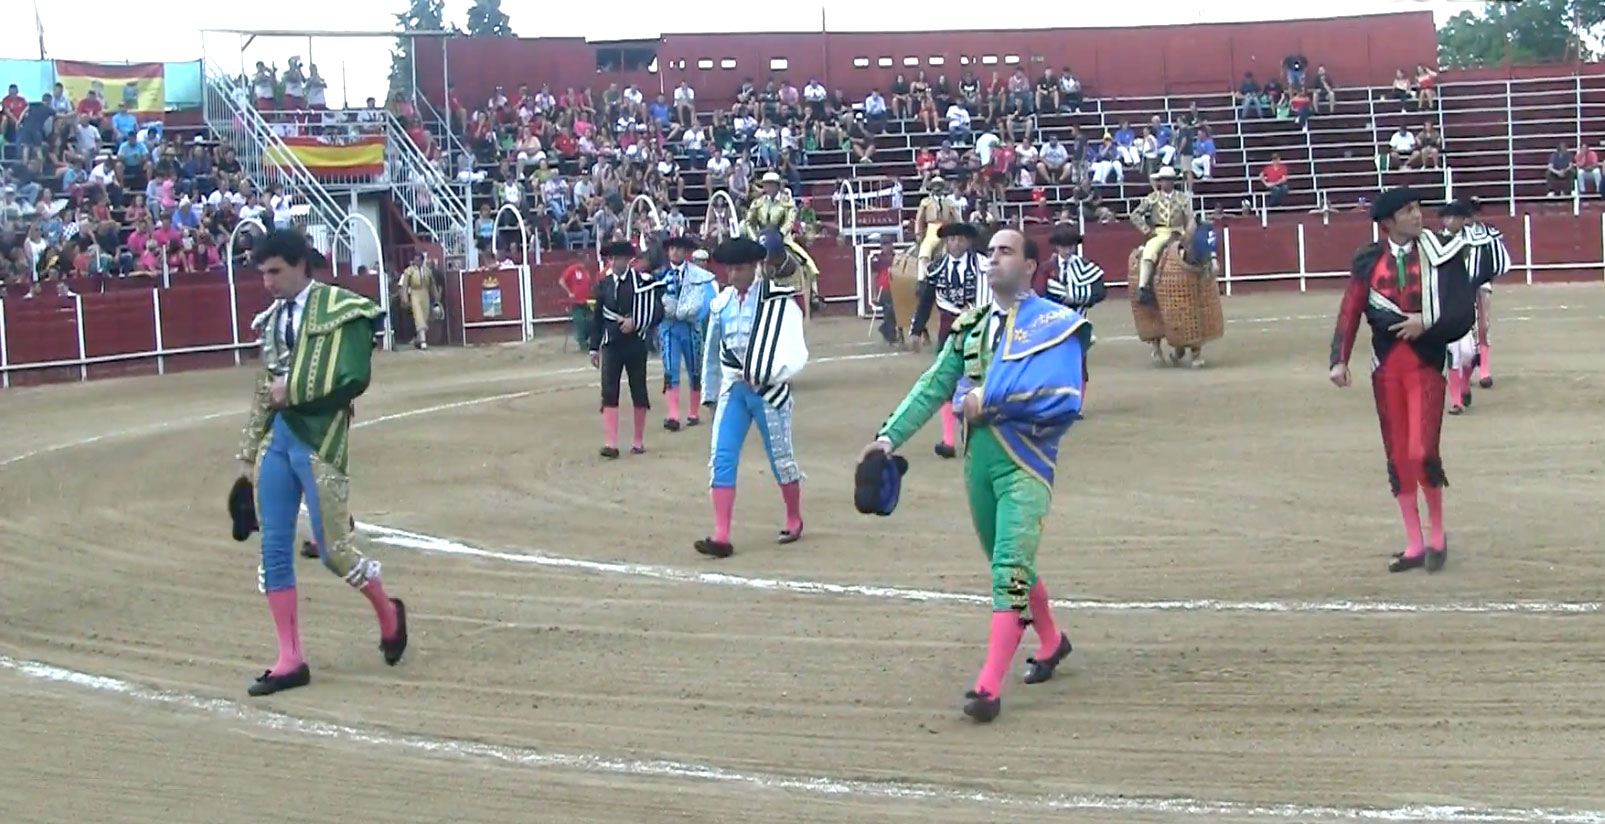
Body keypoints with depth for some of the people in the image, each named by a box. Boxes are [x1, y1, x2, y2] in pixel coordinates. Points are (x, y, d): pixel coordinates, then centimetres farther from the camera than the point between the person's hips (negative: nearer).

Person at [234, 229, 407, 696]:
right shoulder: (273, 318, 14)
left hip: (320, 441, -7)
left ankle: (388, 614, 24)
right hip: (276, 439, 7)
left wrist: (292, 390, -12)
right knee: (274, 551, 3)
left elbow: (355, 379, -15)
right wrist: (248, 452, 18)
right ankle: (290, 660, 10)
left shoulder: (341, 310, -6)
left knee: (332, 549, -4)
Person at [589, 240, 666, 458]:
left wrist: (636, 323, -19)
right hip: (611, 344, 2)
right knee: (609, 393, -7)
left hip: (635, 344, -2)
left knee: (638, 392, 8)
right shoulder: (604, 284, 5)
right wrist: (594, 347, 10)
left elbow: (657, 312, -7)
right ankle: (610, 444, -9)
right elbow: (598, 317, 11)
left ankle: (639, 442, 19)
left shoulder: (642, 282, -6)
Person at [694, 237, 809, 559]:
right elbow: (712, 352, 17)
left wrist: (765, 376, -27)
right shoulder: (721, 304, 6)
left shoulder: (779, 300, -10)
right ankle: (721, 536, -11)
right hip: (733, 389, 4)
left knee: (781, 457, 8)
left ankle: (794, 520, 32)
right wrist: (711, 394, 20)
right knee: (721, 458, -8)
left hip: (769, 389, -4)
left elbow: (793, 351, -15)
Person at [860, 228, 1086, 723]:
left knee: (1010, 570, -15)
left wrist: (990, 399, -15)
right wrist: (891, 436, -3)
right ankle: (1050, 642, 43)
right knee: (1008, 564, 19)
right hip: (978, 459, 7)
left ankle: (989, 688, -18)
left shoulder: (1055, 324, -6)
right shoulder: (971, 325, 14)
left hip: (1026, 462, -7)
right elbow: (933, 387, 9)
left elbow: (1064, 398, -18)